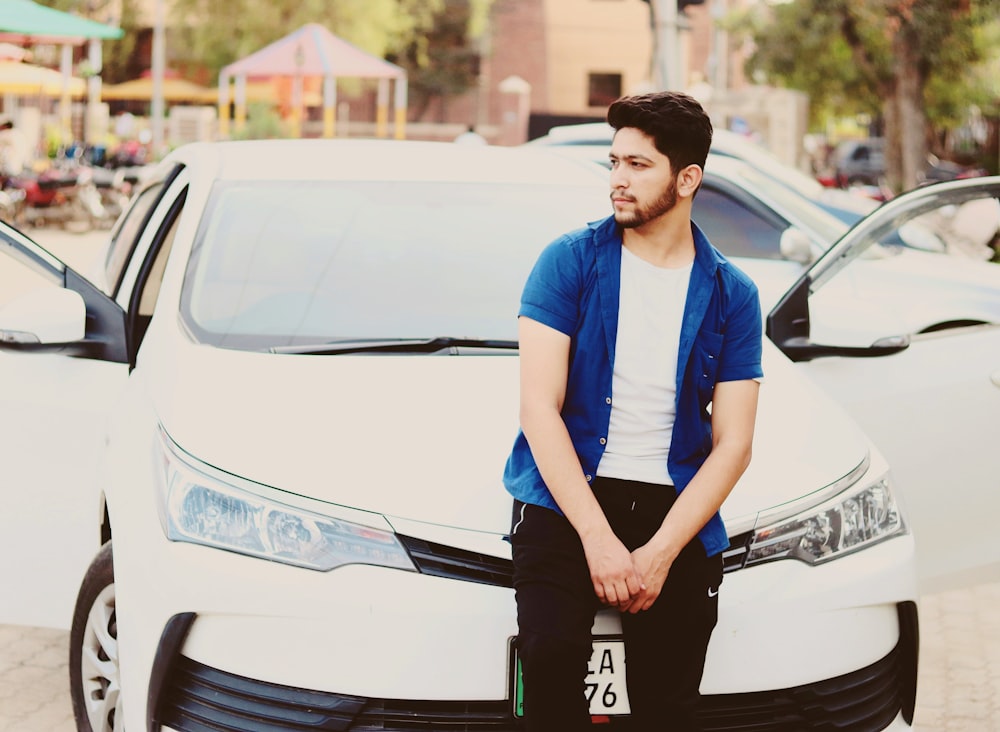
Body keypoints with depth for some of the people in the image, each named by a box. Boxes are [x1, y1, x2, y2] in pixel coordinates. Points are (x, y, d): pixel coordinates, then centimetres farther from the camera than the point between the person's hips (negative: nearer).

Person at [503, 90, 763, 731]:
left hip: (675, 507, 2)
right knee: (551, 653, -26)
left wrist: (661, 552, -11)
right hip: (566, 498, -2)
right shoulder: (569, 262, 2)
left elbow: (732, 445, 3)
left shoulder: (731, 295, 7)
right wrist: (598, 537, -15)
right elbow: (540, 408, -5)